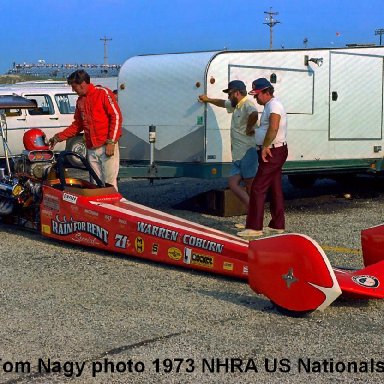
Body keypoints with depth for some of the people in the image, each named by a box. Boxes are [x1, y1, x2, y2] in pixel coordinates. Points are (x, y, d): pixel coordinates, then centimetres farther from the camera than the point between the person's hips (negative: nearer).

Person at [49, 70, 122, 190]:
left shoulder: (103, 93, -3)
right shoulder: (80, 101, 20)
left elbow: (116, 116, -9)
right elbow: (77, 125, 26)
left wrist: (111, 142, -14)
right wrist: (58, 138, 20)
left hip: (107, 147, -7)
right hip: (91, 150, 7)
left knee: (109, 184, -9)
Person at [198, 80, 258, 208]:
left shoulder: (247, 105, -12)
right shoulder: (236, 105, 20)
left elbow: (254, 114, -37)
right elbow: (222, 103, 42)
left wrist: (249, 128, -23)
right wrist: (207, 99, 52)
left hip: (248, 152, -10)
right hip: (238, 154, 10)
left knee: (250, 186, -8)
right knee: (233, 183, 0)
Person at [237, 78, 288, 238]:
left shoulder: (274, 105, -17)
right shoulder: (270, 105, 17)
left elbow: (273, 128, -32)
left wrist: (265, 147, -27)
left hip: (273, 152, -11)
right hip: (274, 152, 11)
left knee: (258, 188, -11)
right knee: (275, 189, 14)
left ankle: (254, 227, -11)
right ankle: (278, 225, 20)